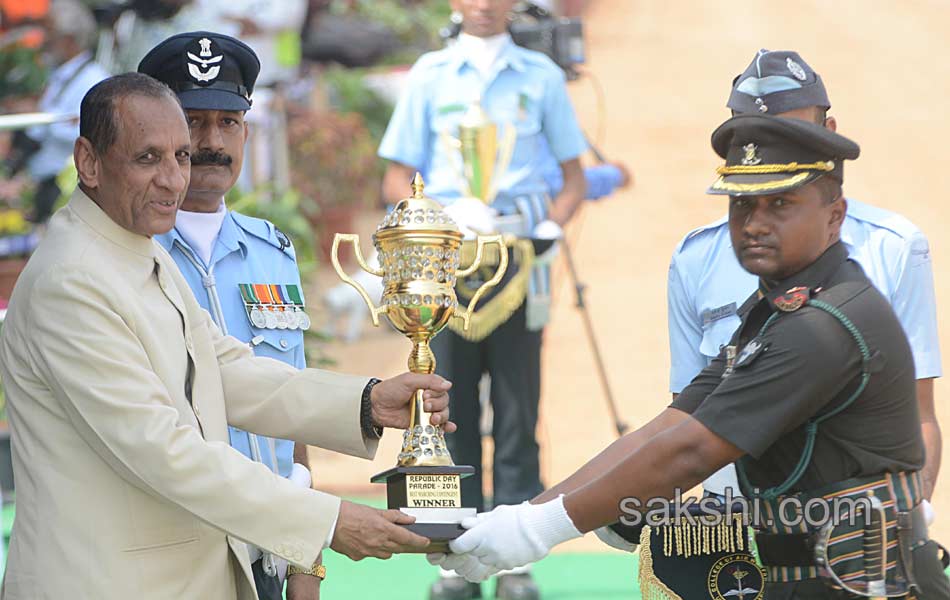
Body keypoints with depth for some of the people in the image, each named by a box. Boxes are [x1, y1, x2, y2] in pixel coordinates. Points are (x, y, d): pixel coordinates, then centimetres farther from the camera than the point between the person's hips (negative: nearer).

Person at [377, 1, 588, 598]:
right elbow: (397, 181, 7)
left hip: (520, 254, 0)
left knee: (517, 409, -2)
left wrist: (552, 228, -7)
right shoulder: (430, 75, 9)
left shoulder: (541, 76, 9)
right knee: (453, 407, 0)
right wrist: (445, 214, -12)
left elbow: (574, 178, 12)